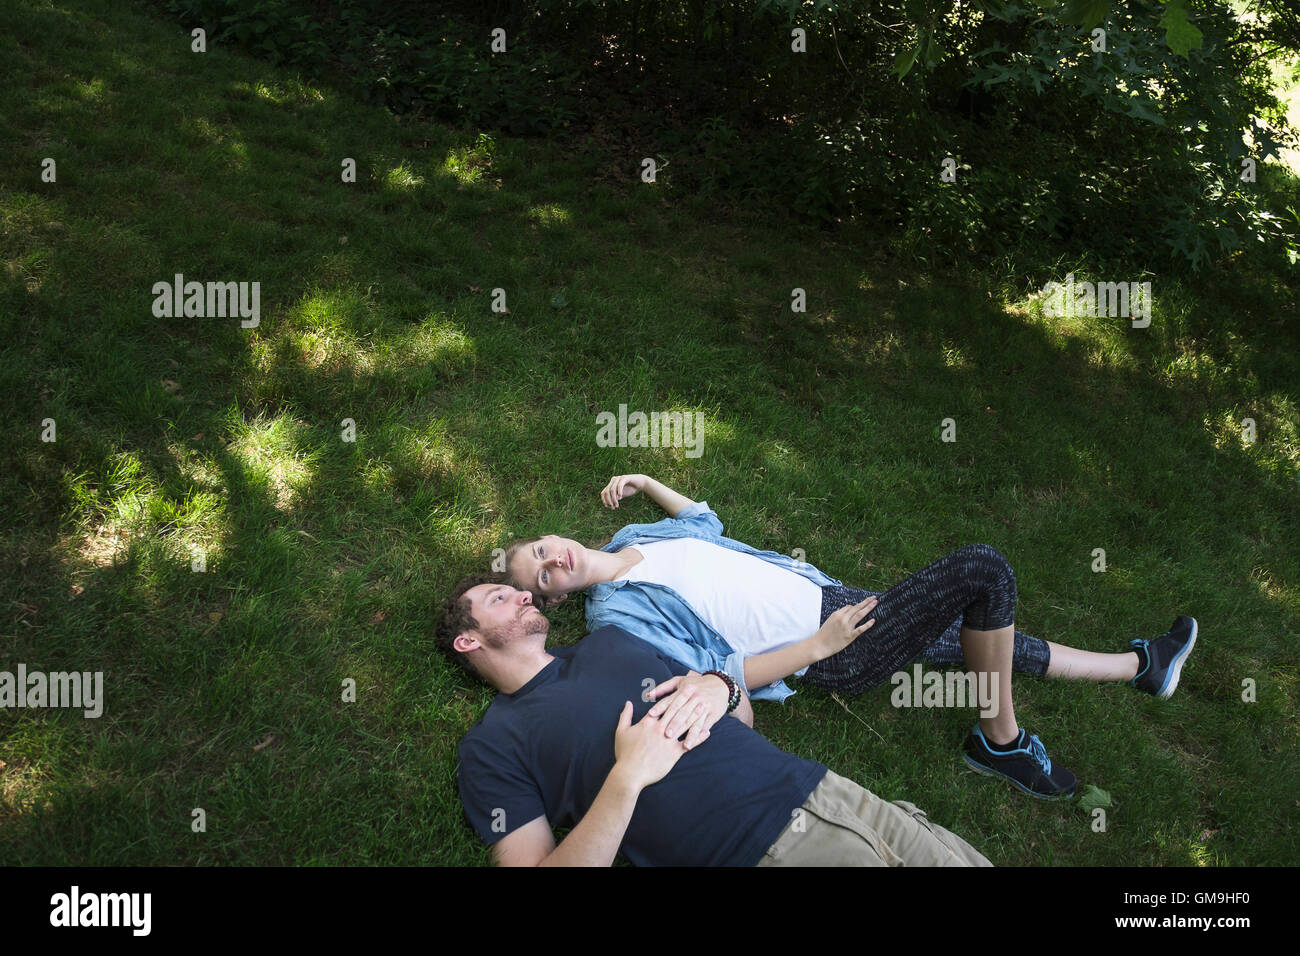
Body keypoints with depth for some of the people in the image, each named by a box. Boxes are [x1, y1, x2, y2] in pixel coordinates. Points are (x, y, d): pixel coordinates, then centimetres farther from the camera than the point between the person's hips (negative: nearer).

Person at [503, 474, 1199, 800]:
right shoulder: (615, 618, -15)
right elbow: (713, 682, -20)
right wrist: (816, 648, -21)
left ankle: (1142, 667, 34)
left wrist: (645, 482, 13)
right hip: (836, 658, -7)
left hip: (830, 596, 7)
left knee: (996, 639, 13)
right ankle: (1002, 742, -1)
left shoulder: (633, 536, 8)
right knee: (984, 569, -18)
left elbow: (705, 521, 26)